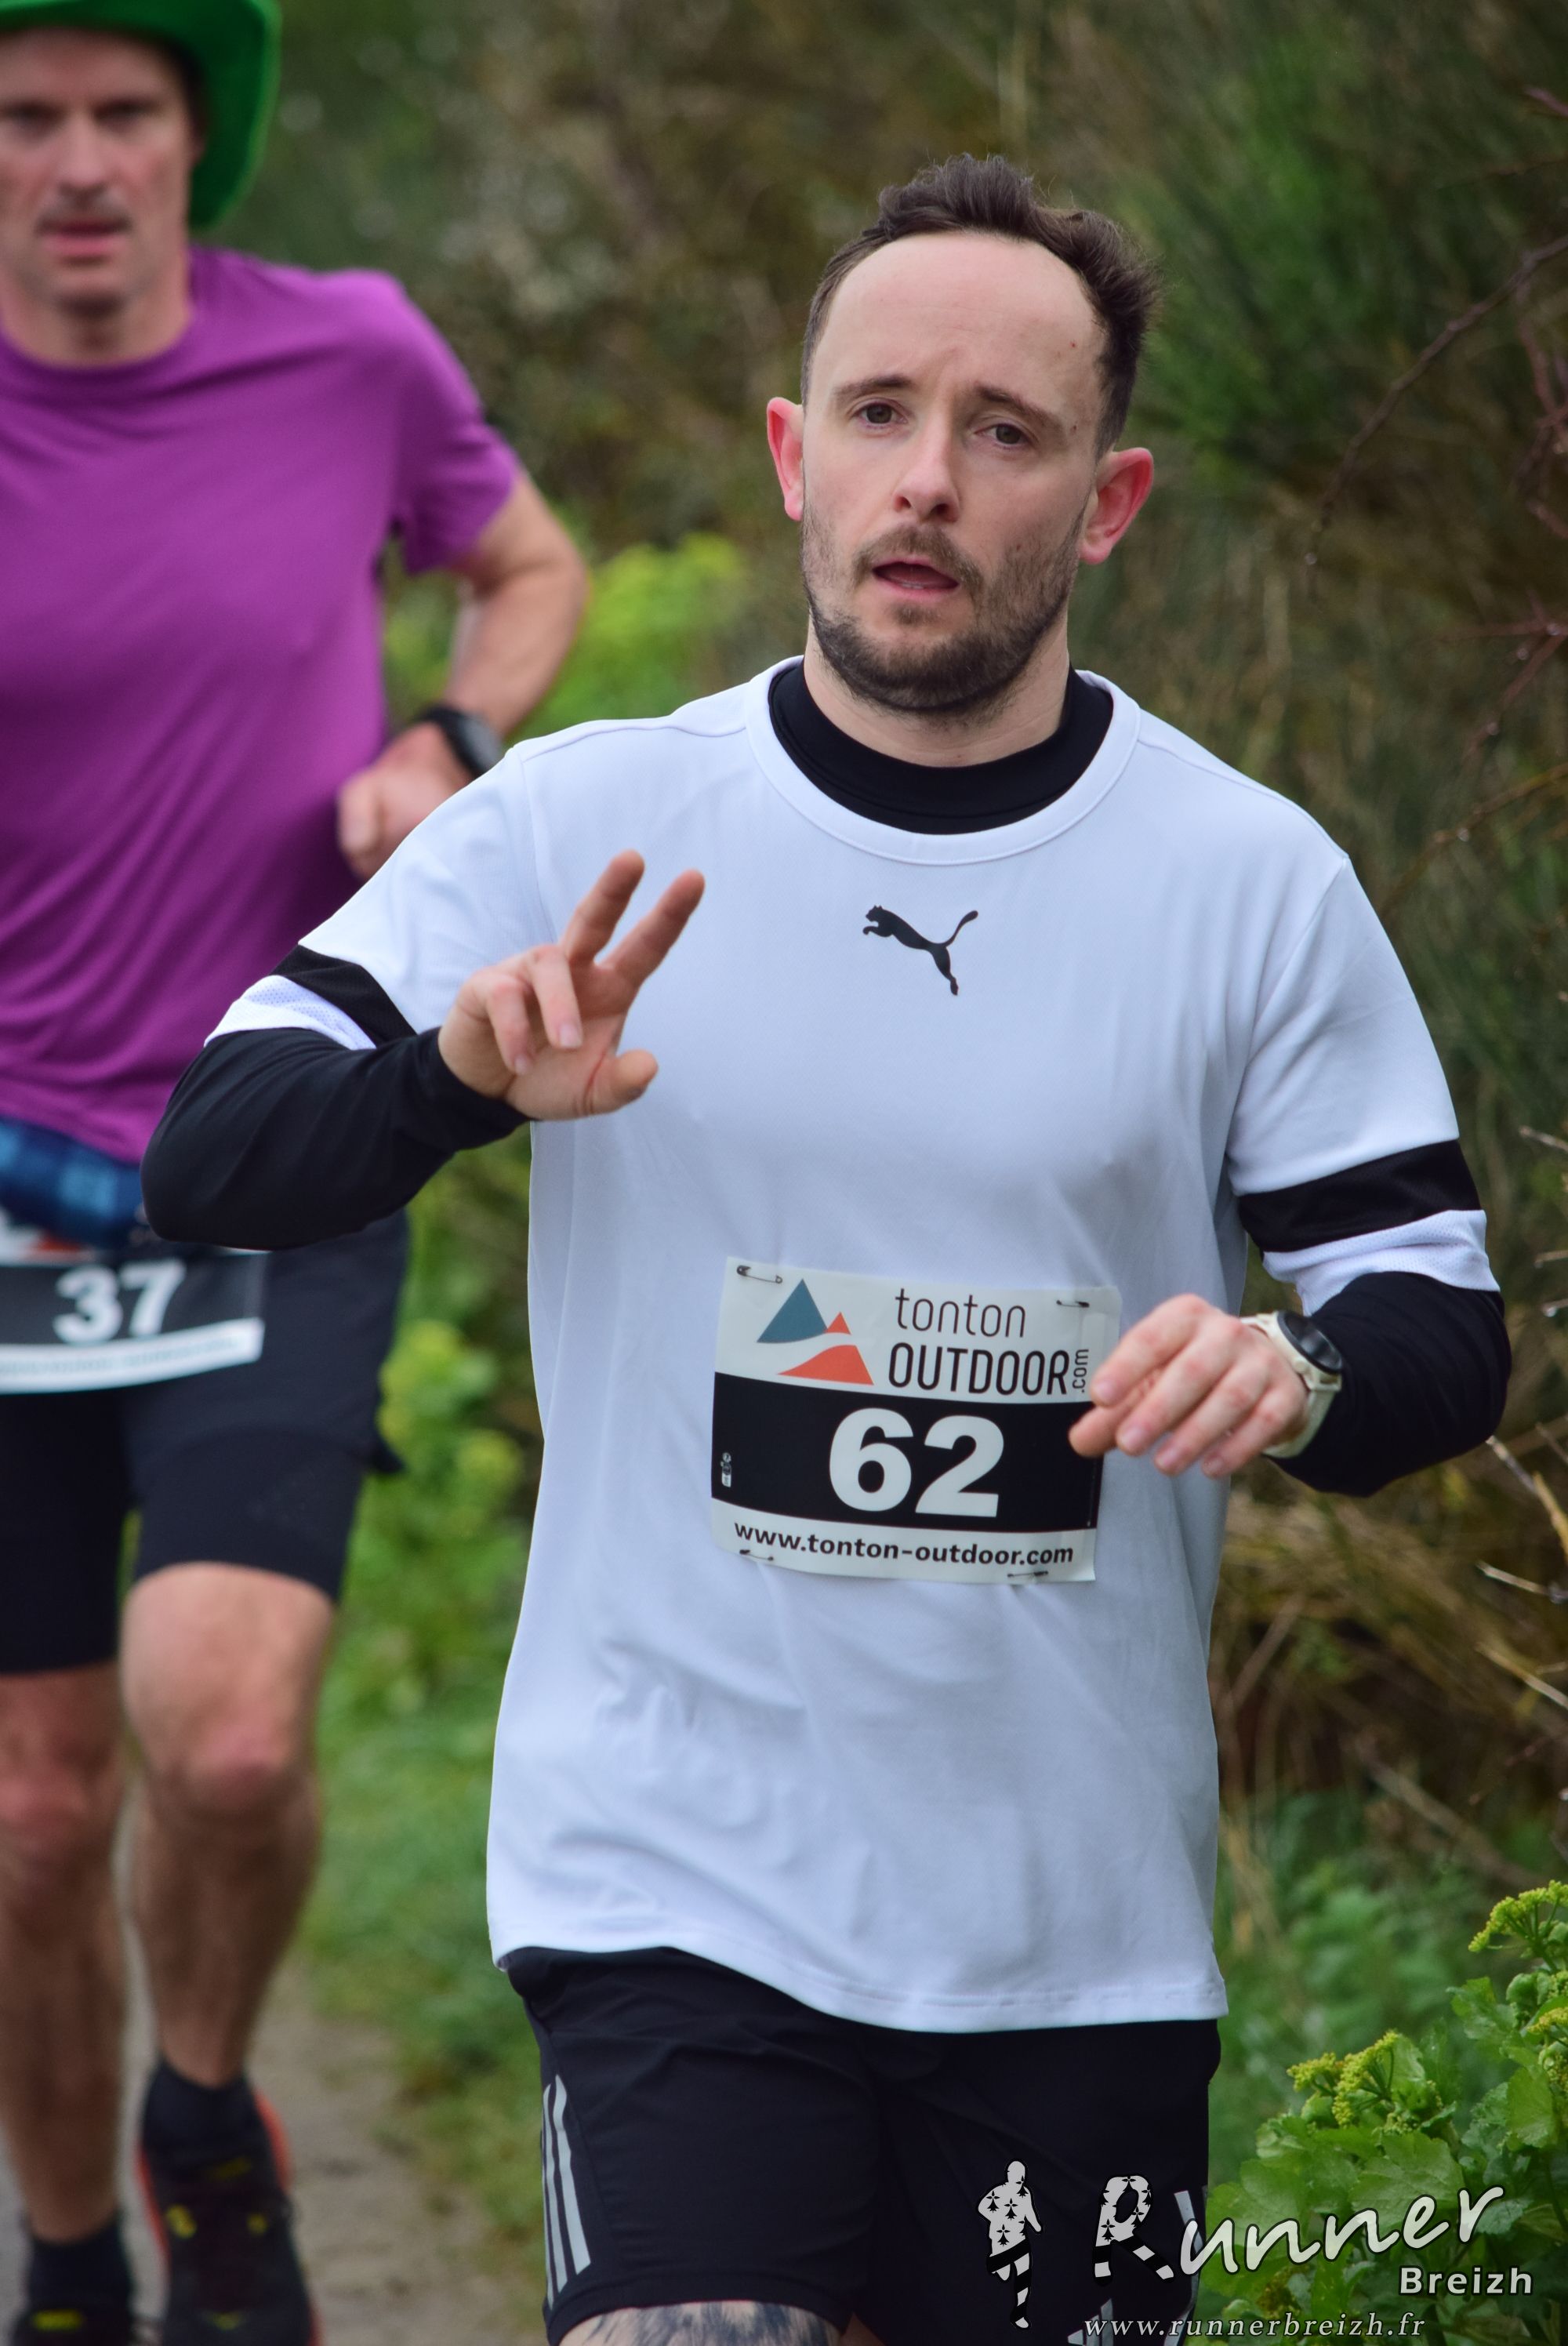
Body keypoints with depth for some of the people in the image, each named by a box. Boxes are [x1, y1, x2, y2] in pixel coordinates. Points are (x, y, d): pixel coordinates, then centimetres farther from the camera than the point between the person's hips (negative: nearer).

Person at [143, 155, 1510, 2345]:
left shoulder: (1252, 881, 1)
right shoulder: (581, 826, -1)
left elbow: (1447, 1321, 4)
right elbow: (206, 1158, -4)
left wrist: (1307, 1376, -20)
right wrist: (463, 1075, -25)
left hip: (1084, 1927, 2)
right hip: (673, 1892, -2)